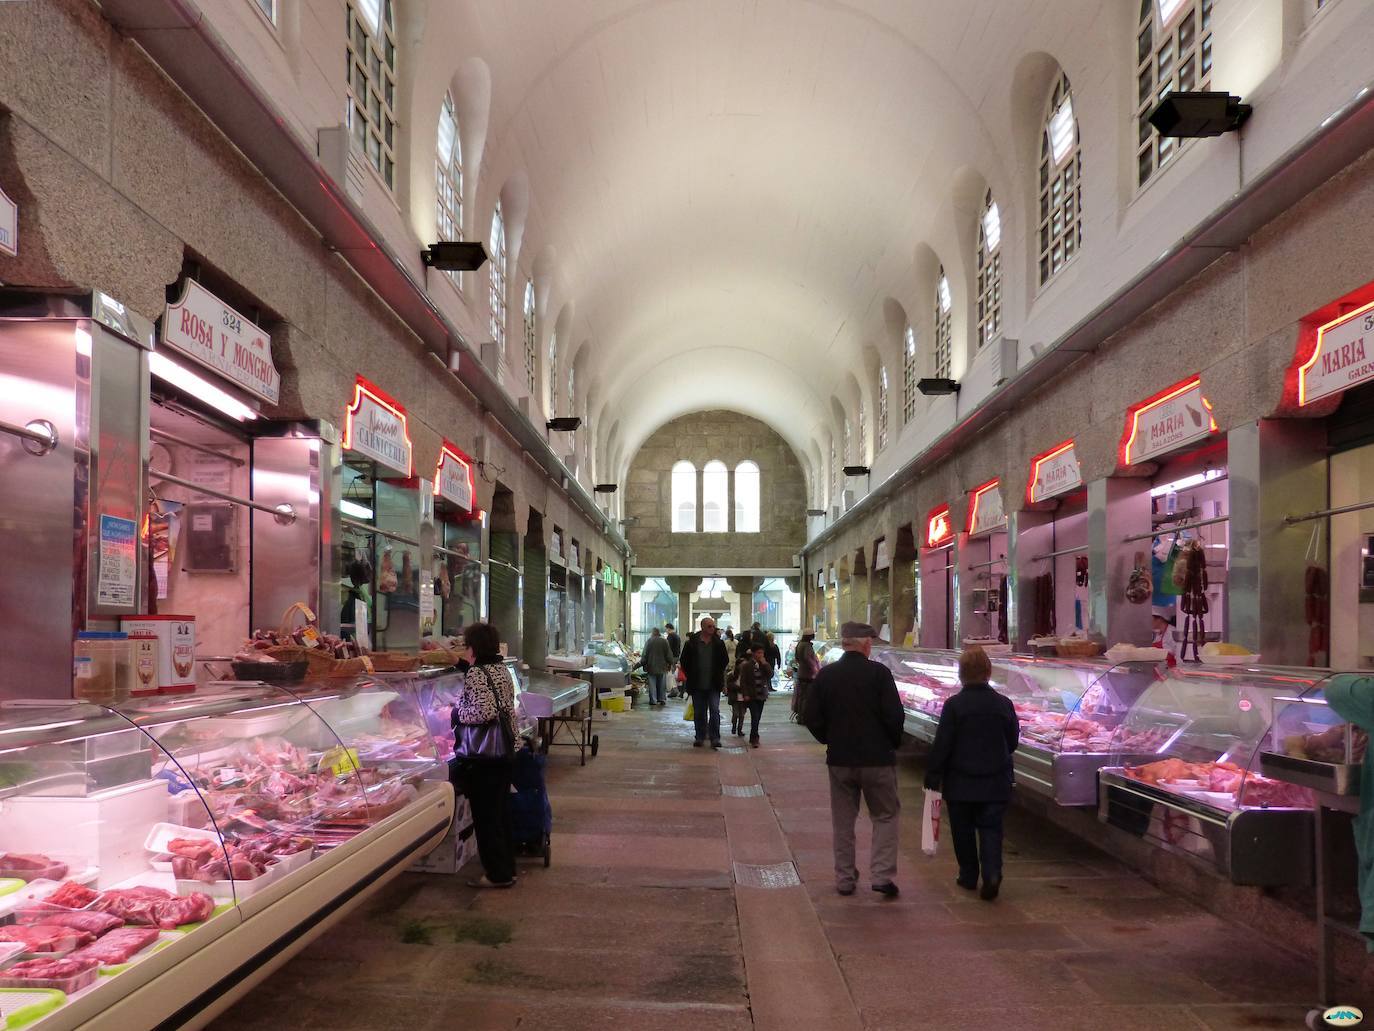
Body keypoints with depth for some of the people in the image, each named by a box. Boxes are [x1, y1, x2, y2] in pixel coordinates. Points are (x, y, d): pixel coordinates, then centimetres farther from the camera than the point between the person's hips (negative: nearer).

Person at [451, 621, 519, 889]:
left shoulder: (476, 673, -16)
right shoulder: (503, 670, 9)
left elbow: (484, 712, -26)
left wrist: (458, 712, -10)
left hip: (483, 756, -9)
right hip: (506, 752, 9)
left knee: (485, 816, 2)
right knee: (501, 811, 17)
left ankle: (497, 874, 8)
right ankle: (507, 868, 25)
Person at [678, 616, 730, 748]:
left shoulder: (719, 643, 1)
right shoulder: (691, 643, -2)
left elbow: (725, 660, 10)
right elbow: (684, 661, 6)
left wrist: (718, 673, 6)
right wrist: (690, 676, 3)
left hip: (714, 685, 0)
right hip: (697, 685, 0)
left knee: (715, 711, -7)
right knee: (699, 713, 9)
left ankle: (715, 738, -3)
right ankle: (700, 737, 19)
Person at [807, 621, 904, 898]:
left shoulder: (826, 675, -1)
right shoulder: (879, 673, -11)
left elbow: (812, 717, 0)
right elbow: (894, 716, -13)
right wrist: (893, 743, 4)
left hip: (839, 760, 3)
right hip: (878, 758, -3)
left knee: (842, 821, 14)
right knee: (885, 816, 11)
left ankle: (844, 879, 20)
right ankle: (881, 875, 2)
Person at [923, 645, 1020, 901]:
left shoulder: (954, 705, -13)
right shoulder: (1004, 704, -4)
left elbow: (941, 744, -12)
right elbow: (1013, 741, 7)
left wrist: (933, 776, -3)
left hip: (960, 783, -2)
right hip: (996, 782, 2)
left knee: (963, 831, 13)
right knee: (990, 828, 9)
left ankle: (968, 876, 22)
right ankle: (992, 874, -9)